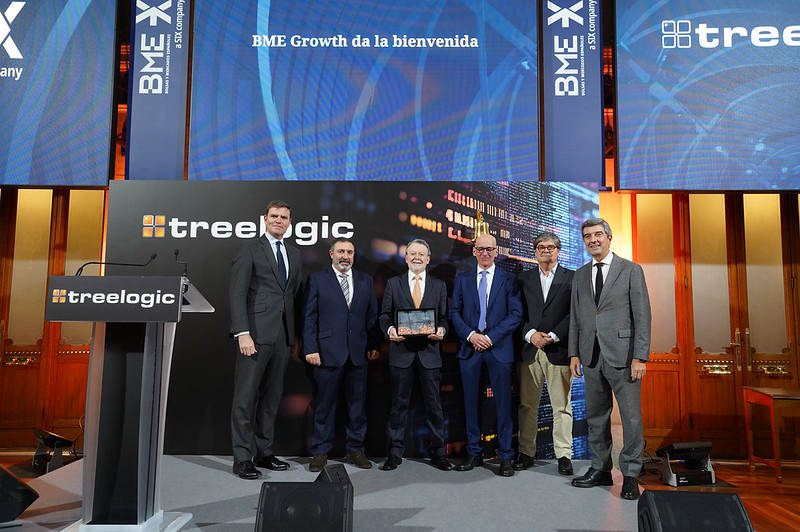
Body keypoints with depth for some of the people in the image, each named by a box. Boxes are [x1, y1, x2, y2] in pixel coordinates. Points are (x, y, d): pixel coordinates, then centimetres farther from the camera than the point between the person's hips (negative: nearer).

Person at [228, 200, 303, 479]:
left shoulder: (294, 254, 18)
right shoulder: (250, 248, 0)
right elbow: (237, 292, -8)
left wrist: (293, 333, 11)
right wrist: (242, 333, -17)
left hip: (282, 335, 6)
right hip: (256, 334, -6)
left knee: (272, 396, 10)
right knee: (246, 397, -2)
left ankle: (263, 452, 20)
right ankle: (242, 458, 7)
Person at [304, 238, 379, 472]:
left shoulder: (365, 281, 12)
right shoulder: (317, 279, 3)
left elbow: (372, 315, 11)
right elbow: (310, 317, -1)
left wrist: (374, 345, 4)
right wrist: (310, 348, -7)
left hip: (358, 353, 3)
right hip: (328, 352, -3)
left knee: (357, 403, 9)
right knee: (325, 404, 4)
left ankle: (355, 449, 22)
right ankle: (320, 452, 16)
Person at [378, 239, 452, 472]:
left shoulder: (439, 285, 12)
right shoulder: (393, 284, 9)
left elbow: (443, 317, 10)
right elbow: (384, 315, 8)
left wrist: (441, 330, -11)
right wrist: (390, 330, -12)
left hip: (429, 350, 1)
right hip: (401, 350, 0)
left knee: (434, 404, 5)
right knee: (399, 403, 5)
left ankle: (437, 452, 17)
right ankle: (395, 453, 15)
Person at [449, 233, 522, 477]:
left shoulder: (509, 280, 4)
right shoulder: (462, 279, 10)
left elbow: (515, 314, -3)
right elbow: (454, 312, 7)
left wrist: (490, 337, -12)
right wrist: (471, 335, -9)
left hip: (499, 347, -2)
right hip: (469, 347, 2)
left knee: (503, 403, 0)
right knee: (470, 402, 7)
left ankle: (505, 457, 9)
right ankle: (474, 453, 18)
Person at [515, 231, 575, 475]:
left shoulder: (571, 278, 5)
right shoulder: (524, 279, 12)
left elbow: (574, 314, -2)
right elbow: (518, 313, 7)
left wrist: (553, 336, -12)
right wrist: (531, 334, -9)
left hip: (558, 350, -2)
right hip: (529, 349, 2)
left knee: (562, 406, 4)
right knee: (527, 404, 7)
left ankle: (563, 455, 14)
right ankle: (526, 452, 17)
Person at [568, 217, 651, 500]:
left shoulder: (631, 270, 0)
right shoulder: (580, 275, 13)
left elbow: (642, 316, -5)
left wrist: (639, 357, -12)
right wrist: (574, 353, 7)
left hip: (622, 355, -4)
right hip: (592, 357, 5)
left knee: (631, 417, 0)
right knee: (596, 416, 11)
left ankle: (630, 475, 13)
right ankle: (600, 469, 23)